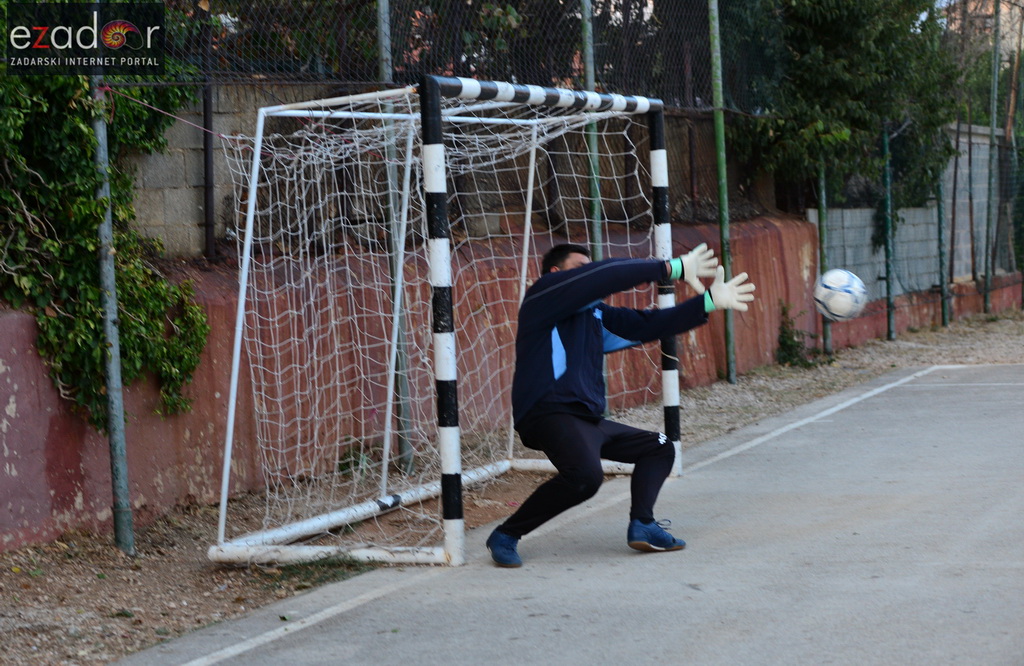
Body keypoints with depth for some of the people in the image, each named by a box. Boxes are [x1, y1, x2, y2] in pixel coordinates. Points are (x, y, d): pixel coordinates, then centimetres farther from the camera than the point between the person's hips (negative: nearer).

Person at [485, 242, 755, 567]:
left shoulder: (595, 314, 23)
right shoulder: (543, 294, 0)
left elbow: (644, 324, 21)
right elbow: (606, 276, -10)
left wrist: (710, 301, 15)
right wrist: (674, 268, -7)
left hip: (588, 419, 10)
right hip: (549, 413, -10)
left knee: (659, 449, 17)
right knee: (585, 476, -34)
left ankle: (642, 524, -4)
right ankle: (506, 535, -20)